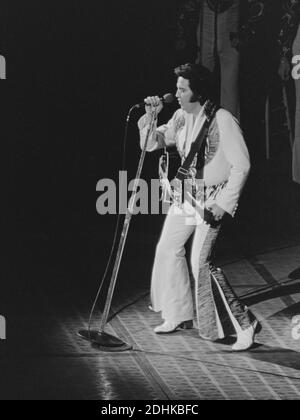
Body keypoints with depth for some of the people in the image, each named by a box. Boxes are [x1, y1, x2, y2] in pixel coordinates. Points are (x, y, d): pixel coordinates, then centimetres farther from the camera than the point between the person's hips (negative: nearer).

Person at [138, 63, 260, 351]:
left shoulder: (222, 120, -18)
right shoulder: (181, 118, 4)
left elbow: (241, 165, -17)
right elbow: (151, 143, 12)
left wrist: (225, 203, -18)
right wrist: (151, 116, -6)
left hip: (212, 199, -8)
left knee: (200, 262, -15)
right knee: (167, 249, 12)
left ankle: (243, 324, -8)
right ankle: (178, 316, 28)